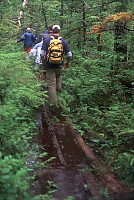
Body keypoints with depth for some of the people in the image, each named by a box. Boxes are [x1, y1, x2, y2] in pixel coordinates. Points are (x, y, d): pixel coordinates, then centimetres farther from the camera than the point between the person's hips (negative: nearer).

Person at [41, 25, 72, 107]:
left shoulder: (46, 41, -2)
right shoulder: (63, 41, 2)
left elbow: (42, 54, -7)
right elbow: (69, 55, 2)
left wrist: (44, 63, 9)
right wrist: (67, 63, 20)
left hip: (49, 66, -1)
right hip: (59, 66, 1)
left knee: (51, 85, 3)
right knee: (59, 75, 35)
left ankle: (53, 103, 6)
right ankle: (59, 86, 13)